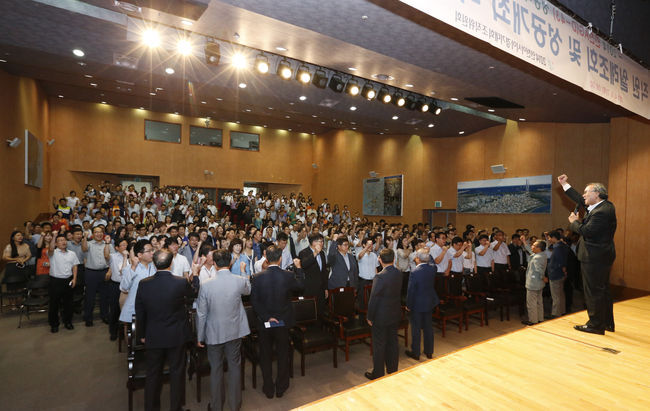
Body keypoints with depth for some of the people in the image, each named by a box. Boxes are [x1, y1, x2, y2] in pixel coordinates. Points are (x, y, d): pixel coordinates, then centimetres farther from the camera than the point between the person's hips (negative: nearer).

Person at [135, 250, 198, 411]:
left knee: (153, 374, 19)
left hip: (153, 337, 2)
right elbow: (193, 293, 2)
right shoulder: (181, 282, -21)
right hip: (176, 337, -2)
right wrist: (195, 275, 19)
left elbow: (139, 312, -2)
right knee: (176, 373, 14)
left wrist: (143, 334, 12)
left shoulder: (144, 284, -12)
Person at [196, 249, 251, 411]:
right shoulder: (240, 281, -16)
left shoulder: (206, 285, -18)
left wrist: (199, 337, 4)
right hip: (234, 331, 1)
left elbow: (201, 314, -9)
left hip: (214, 333, 0)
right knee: (235, 366, 15)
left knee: (216, 369, 16)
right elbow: (248, 290, 10)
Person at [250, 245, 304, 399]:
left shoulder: (258, 277, -16)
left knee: (265, 356, 18)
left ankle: (268, 389, 30)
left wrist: (266, 317, -9)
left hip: (264, 323, 0)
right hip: (283, 322, 0)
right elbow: (300, 285, 3)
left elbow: (254, 301, -14)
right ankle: (281, 388, 32)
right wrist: (298, 268, 14)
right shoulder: (288, 275, -17)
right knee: (283, 355, 18)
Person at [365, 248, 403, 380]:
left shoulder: (380, 277, -25)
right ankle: (393, 371, 36)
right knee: (392, 343, 20)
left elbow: (373, 299, -20)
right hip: (395, 315, 6)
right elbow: (398, 292, 5)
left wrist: (370, 317, -9)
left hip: (381, 317, -6)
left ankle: (378, 374, 24)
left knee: (379, 346, 9)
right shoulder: (399, 274, -6)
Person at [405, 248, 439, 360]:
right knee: (428, 327, 18)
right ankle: (429, 352, 32)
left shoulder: (414, 272, -25)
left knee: (416, 329, 9)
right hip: (429, 303, 6)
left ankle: (415, 353, 22)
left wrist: (408, 305, -5)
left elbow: (411, 291, -19)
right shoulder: (433, 269, -10)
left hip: (417, 305, -5)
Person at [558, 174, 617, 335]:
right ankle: (607, 323, 30)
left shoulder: (602, 212, -22)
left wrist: (574, 221, -7)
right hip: (602, 256, 11)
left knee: (593, 292, -1)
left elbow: (586, 231, -26)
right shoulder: (605, 205, 9)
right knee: (603, 290, 19)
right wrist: (565, 184, 23)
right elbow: (580, 200, 20)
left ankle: (596, 325, 9)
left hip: (594, 259, -11)